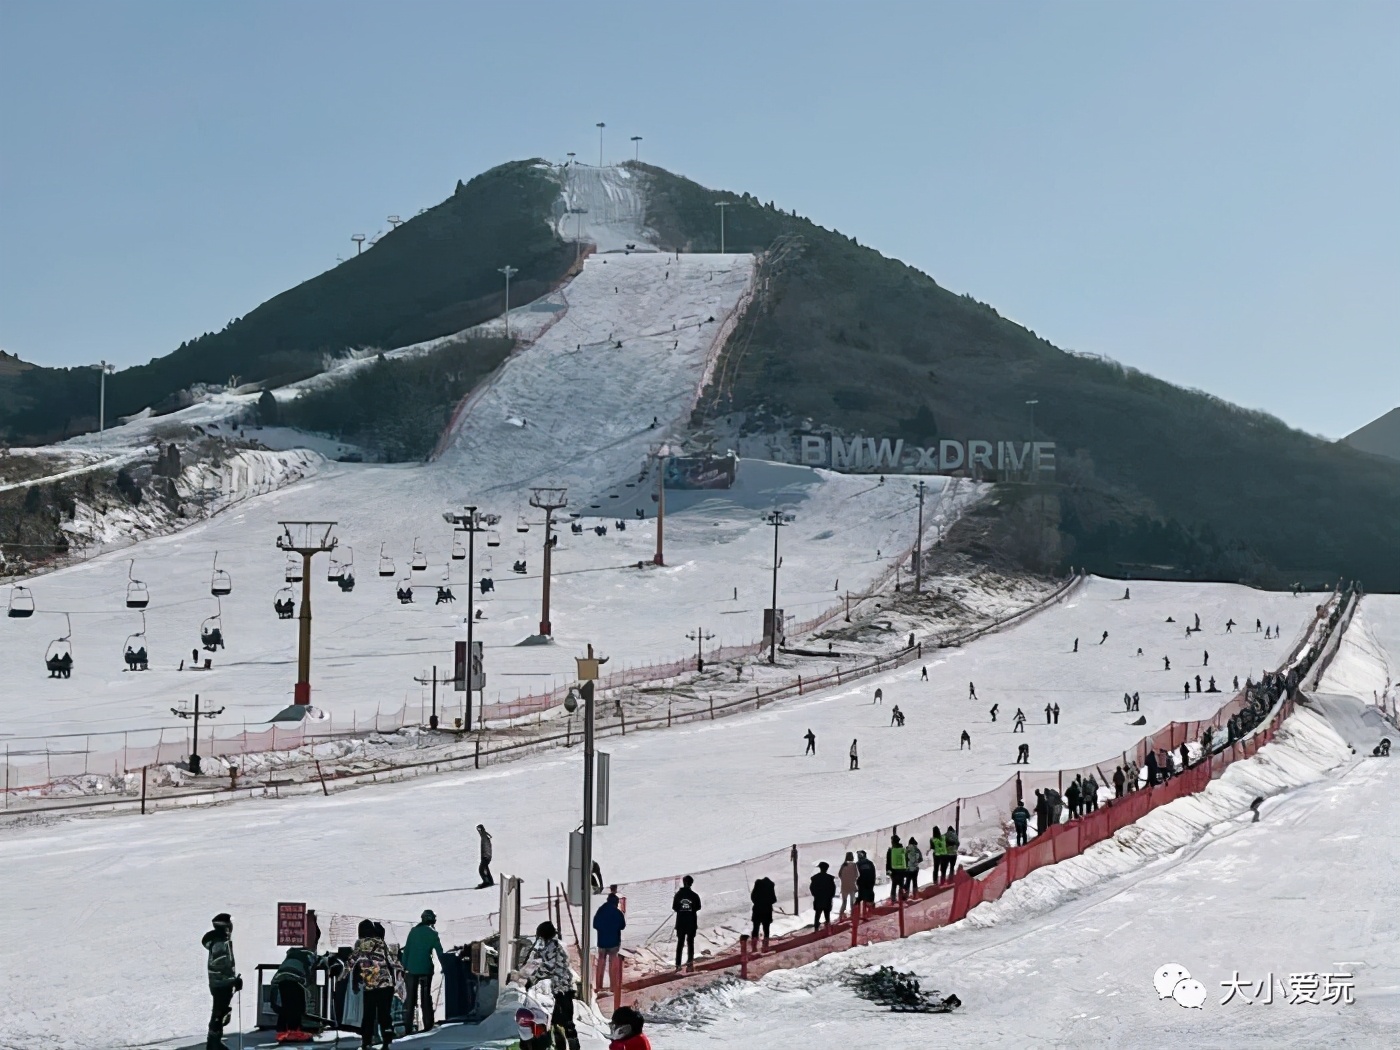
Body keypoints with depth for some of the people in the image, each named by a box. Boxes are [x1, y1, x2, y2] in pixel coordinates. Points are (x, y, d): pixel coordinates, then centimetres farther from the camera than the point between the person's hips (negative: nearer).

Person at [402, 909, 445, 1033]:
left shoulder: (413, 931, 5)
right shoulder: (432, 934, -3)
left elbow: (406, 950, 4)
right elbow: (439, 952, -1)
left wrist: (404, 967, 7)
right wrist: (444, 967, 8)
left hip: (411, 969, 2)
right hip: (426, 969, -2)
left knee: (410, 997, 6)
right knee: (426, 997, 8)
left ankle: (408, 1026, 1)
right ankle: (428, 1025, 7)